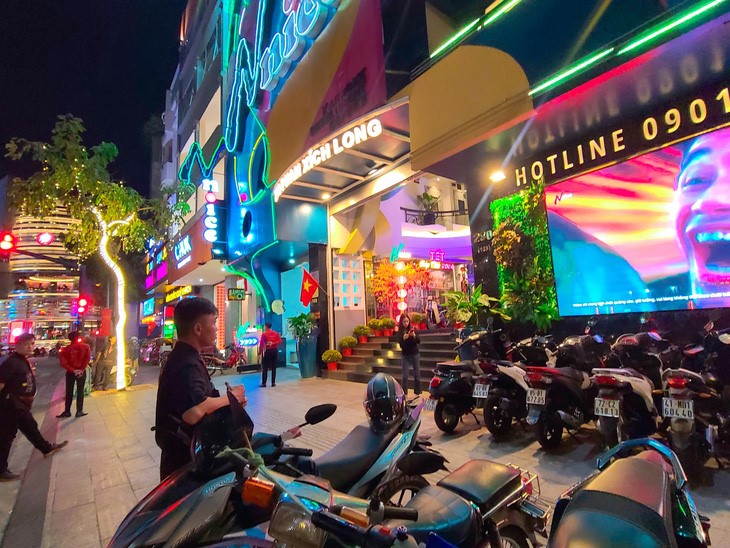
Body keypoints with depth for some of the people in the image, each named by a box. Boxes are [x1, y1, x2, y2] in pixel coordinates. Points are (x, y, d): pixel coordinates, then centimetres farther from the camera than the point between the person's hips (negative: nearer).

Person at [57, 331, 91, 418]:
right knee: (80, 391, 5)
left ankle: (67, 411, 15)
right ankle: (79, 411, 7)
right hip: (81, 372, -1)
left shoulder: (66, 349, 0)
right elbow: (87, 359, -13)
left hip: (70, 372, 1)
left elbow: (63, 362, -10)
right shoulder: (85, 346, -4)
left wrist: (73, 370, -9)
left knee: (69, 392, 11)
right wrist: (82, 369, -10)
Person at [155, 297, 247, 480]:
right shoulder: (187, 364, -27)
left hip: (188, 453, 10)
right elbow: (194, 412, -41)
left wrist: (231, 401, -2)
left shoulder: (185, 357, 8)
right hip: (184, 459, -10)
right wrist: (229, 397, -24)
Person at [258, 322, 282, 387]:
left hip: (267, 351, -4)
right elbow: (279, 341, -3)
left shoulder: (264, 334, -8)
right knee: (273, 367, 8)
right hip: (274, 350, 4)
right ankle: (273, 382, 10)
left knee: (265, 368, 3)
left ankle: (264, 383, 4)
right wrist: (273, 343, -5)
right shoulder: (276, 333, 5)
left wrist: (259, 353, -4)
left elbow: (261, 344, -10)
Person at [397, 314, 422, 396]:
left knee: (417, 374, 7)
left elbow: (418, 341, -7)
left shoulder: (413, 329, -3)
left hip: (415, 354, 1)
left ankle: (418, 392, 18)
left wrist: (414, 335, -26)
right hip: (405, 355, -1)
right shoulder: (400, 331, -6)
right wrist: (404, 338, -30)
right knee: (405, 375, -1)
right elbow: (401, 345, -11)